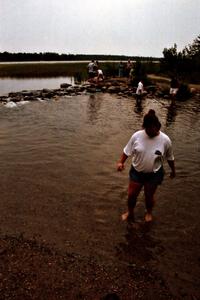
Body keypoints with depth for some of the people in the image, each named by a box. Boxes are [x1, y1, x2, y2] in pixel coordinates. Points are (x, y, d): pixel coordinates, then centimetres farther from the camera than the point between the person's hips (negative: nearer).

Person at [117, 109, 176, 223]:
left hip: (154, 174, -1)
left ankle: (149, 212, 49)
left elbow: (170, 158, -2)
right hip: (136, 171, 2)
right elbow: (127, 151, -5)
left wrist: (173, 170, 10)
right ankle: (130, 212, 43)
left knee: (149, 196, 17)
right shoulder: (136, 136, -16)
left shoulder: (165, 140, -17)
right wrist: (121, 162, -17)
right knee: (131, 194, 13)